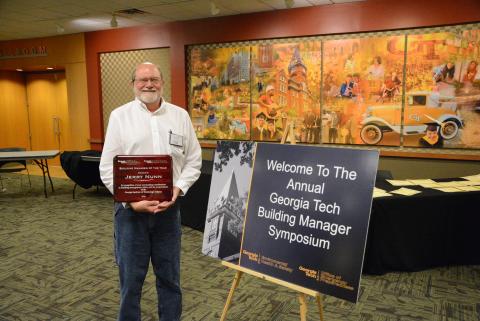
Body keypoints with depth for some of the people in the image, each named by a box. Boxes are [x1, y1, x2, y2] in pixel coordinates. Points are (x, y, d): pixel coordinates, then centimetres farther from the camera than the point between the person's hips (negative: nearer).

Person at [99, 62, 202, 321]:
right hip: (130, 209, -1)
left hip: (169, 208, 2)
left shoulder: (180, 116, 5)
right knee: (131, 277, 10)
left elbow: (193, 161, 5)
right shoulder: (120, 116, 0)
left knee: (169, 276, 14)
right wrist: (131, 201, -13)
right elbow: (108, 168, -3)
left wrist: (178, 189, -11)